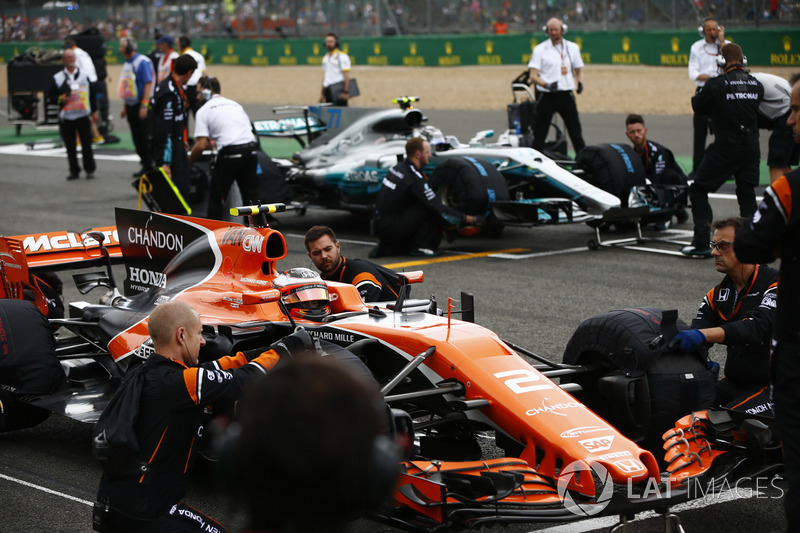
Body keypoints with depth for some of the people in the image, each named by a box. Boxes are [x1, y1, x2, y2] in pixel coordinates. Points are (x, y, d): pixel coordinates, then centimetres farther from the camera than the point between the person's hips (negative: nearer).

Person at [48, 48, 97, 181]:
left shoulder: (84, 75, 8)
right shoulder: (57, 78, 4)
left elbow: (92, 94, 12)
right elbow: (50, 96, 6)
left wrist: (94, 111, 9)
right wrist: (60, 100, -14)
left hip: (83, 116, 0)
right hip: (66, 118, 0)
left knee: (86, 144, 0)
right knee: (70, 147, 4)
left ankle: (90, 170, 9)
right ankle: (74, 171, 13)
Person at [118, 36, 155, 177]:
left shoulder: (142, 62, -13)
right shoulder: (127, 63, 15)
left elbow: (148, 84, -18)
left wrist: (144, 106, -23)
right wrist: (125, 107, 21)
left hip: (142, 106, -9)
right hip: (131, 106, 9)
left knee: (145, 137, -6)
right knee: (137, 138, 9)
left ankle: (150, 166, 0)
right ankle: (145, 164, 17)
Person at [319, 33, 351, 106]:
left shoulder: (342, 56, -5)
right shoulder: (325, 58, 17)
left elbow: (346, 76, -10)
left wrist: (346, 92, -17)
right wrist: (322, 93, 18)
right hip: (328, 88, 7)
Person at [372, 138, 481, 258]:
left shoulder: (399, 167, 11)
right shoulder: (413, 178, -17)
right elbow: (438, 208, -17)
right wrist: (467, 219, -10)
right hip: (390, 229, -9)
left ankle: (388, 248, 13)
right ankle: (419, 247, -6)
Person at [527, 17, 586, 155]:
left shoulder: (572, 48, 10)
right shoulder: (540, 49, 0)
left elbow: (578, 70, 19)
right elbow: (533, 76, -5)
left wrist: (580, 82, -4)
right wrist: (546, 84, -25)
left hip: (566, 95, 2)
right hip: (547, 96, -2)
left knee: (576, 132, 3)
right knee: (539, 134, -1)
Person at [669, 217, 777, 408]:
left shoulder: (775, 285, -11)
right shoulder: (716, 295, 11)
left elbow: (757, 327, -29)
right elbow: (692, 338, 4)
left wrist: (703, 335, -43)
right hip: (732, 383, 6)